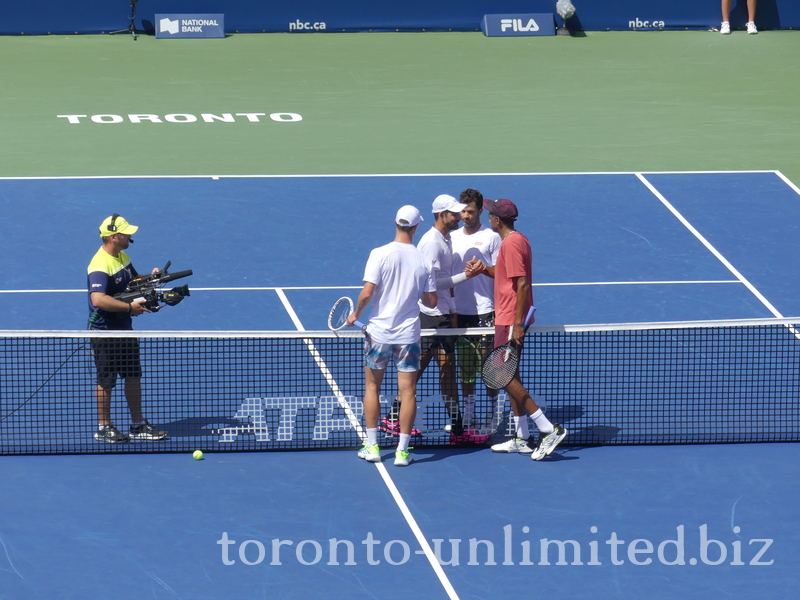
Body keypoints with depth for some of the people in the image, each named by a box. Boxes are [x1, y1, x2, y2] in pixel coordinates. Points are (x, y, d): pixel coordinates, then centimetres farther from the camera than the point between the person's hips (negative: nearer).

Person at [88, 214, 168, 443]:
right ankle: (103, 428, 16)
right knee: (106, 381, 3)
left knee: (133, 375, 14)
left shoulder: (122, 256, 8)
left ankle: (138, 425, 24)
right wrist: (130, 307, -33)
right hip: (105, 332, -9)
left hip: (125, 329, 9)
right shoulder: (100, 265, -24)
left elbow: (133, 280, 25)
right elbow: (98, 299, -36)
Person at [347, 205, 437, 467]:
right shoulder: (423, 261, -4)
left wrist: (355, 314, 2)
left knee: (372, 387, 13)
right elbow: (431, 301, 2)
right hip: (408, 336, 1)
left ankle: (372, 446, 14)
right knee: (407, 391, 5)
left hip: (379, 332, -1)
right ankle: (402, 450, 5)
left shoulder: (380, 254, -11)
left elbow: (367, 292, -15)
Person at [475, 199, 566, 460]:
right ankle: (522, 438, 17)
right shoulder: (518, 240, 13)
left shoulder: (511, 244, -18)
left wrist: (518, 324, -25)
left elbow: (523, 284, -23)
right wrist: (487, 270, 8)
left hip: (510, 321, -10)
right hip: (509, 319, 10)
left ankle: (549, 429, -12)